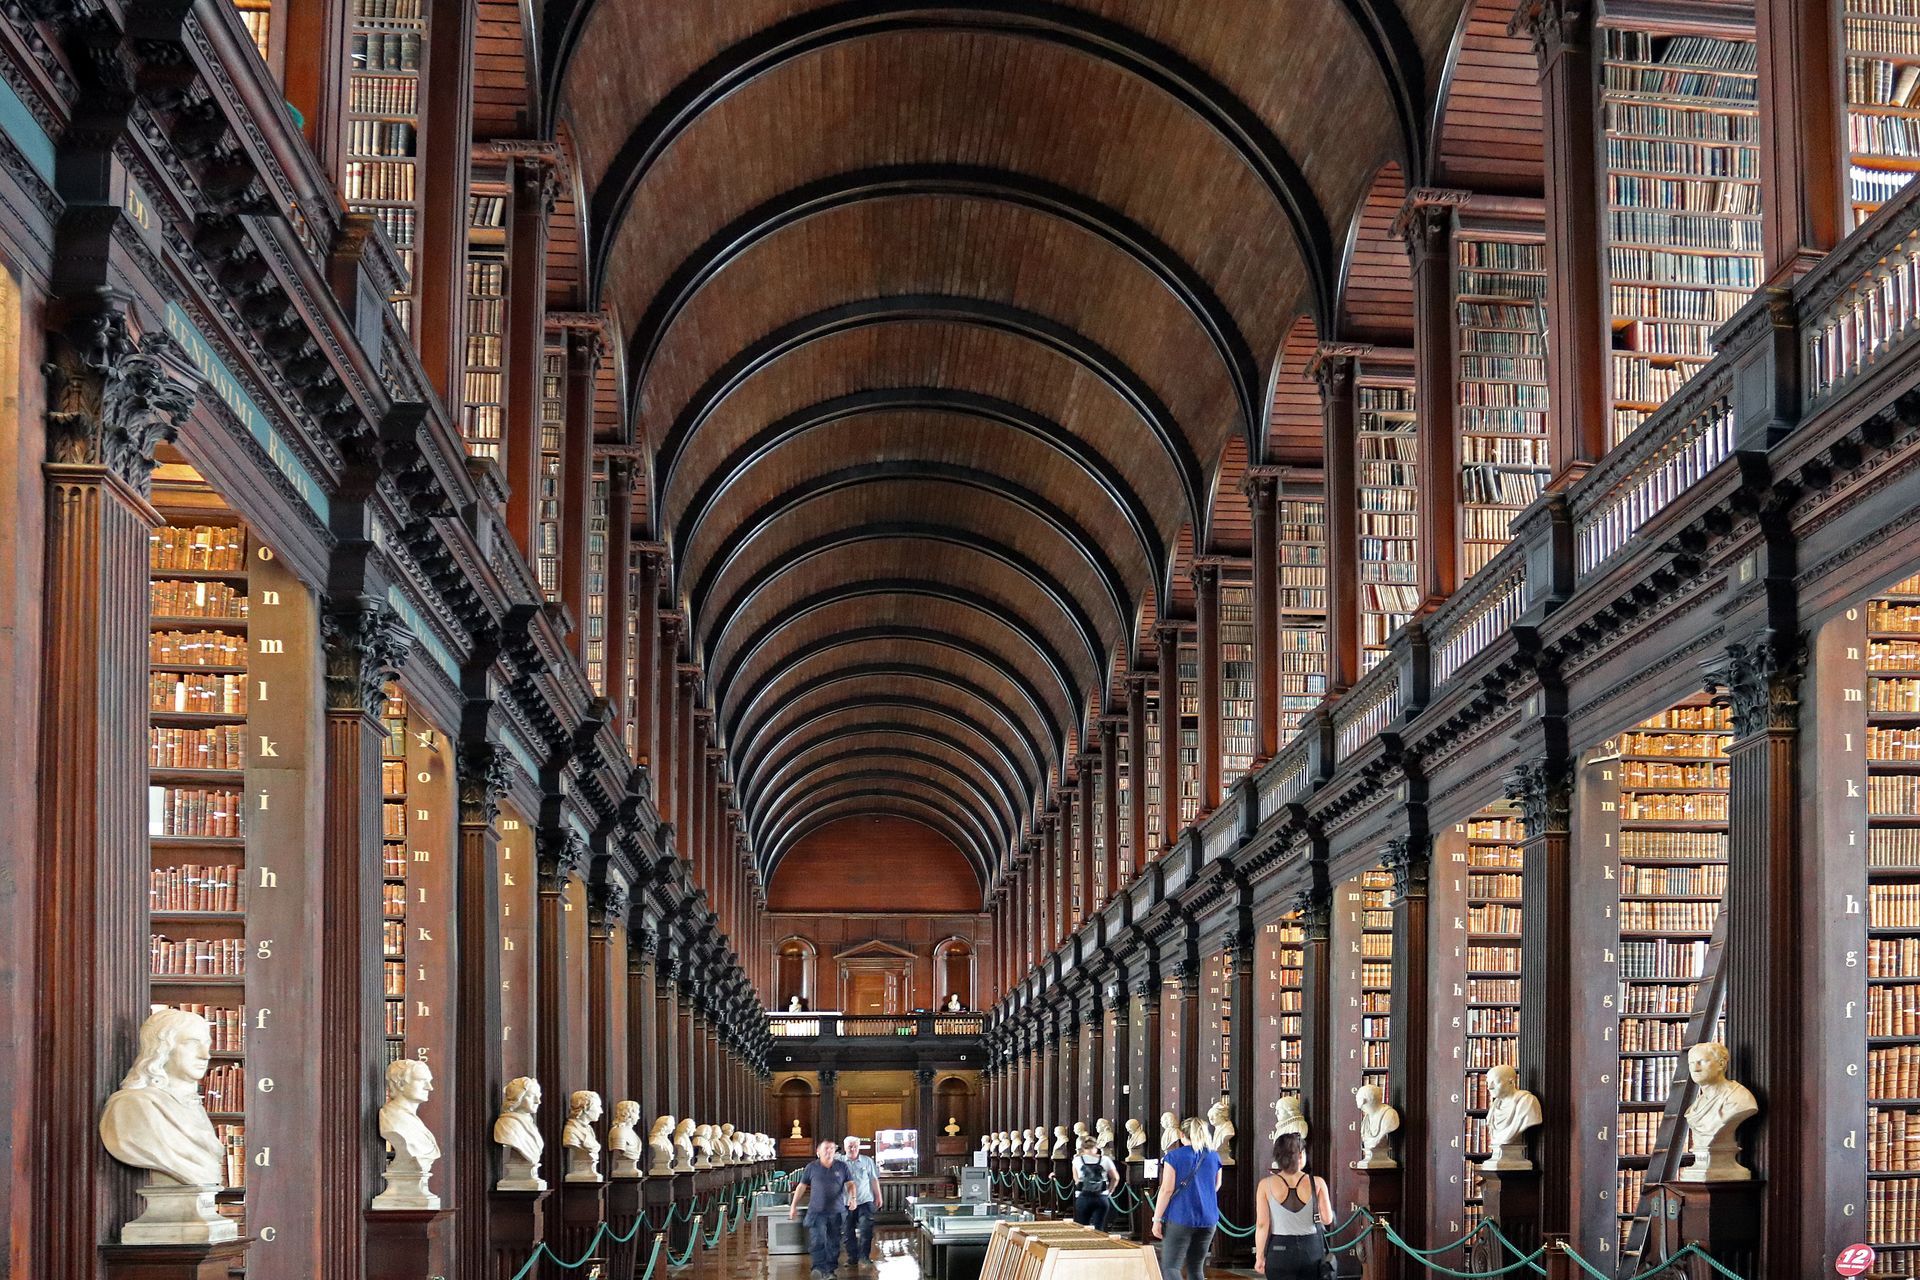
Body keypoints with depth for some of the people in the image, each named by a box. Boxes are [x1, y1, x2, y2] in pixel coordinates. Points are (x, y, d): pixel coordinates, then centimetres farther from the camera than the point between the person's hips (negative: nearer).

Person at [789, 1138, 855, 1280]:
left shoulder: (841, 1167, 6)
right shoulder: (812, 1167, 4)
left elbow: (850, 1184, 7)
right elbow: (801, 1186, 9)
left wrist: (852, 1197, -13)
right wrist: (794, 1206, 8)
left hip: (837, 1212, 2)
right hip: (817, 1211, -2)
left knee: (833, 1243, 7)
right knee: (817, 1241, -16)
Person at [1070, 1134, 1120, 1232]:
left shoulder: (1077, 1161, -2)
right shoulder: (1105, 1160, 0)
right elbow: (1115, 1178, 11)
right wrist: (1109, 1191, 20)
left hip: (1083, 1197, 0)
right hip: (1102, 1198, 1)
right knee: (1098, 1229, 3)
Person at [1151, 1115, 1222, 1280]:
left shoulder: (1174, 1156, -6)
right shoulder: (1213, 1157, 8)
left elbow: (1167, 1189, -10)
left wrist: (1157, 1219, -5)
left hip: (1180, 1218, -5)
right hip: (1208, 1220, 5)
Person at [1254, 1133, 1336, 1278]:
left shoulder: (1266, 1185, -6)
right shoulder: (1317, 1183, -5)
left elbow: (1262, 1224, -6)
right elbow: (1327, 1218, -1)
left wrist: (1260, 1257, 1)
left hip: (1279, 1248, -1)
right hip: (1312, 1248, 1)